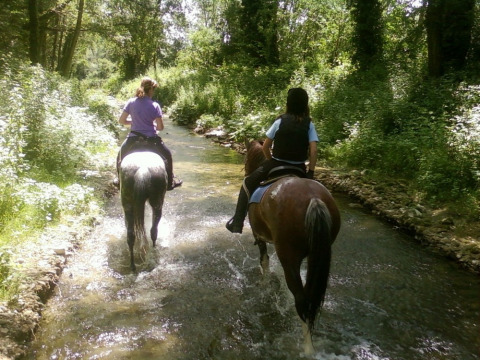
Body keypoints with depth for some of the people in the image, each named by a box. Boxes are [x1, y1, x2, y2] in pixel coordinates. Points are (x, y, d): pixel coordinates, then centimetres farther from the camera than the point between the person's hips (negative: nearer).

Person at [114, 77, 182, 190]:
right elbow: (160, 127, -11)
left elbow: (121, 120, 1)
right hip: (151, 139, -2)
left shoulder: (131, 102, -3)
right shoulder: (155, 106, -11)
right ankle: (170, 183, 27)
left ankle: (120, 180, 42)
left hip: (133, 138, 2)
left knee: (121, 154, 32)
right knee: (167, 155, 22)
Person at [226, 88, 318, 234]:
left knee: (248, 183, 17)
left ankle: (237, 222, 13)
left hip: (276, 164, -2)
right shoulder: (309, 124, -2)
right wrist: (310, 172, -3)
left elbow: (265, 147, -2)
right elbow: (313, 150, -10)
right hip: (298, 168, 2)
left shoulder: (280, 121, -5)